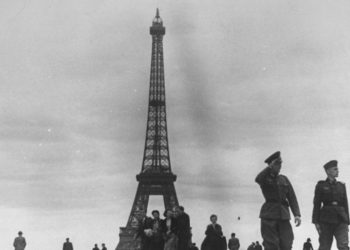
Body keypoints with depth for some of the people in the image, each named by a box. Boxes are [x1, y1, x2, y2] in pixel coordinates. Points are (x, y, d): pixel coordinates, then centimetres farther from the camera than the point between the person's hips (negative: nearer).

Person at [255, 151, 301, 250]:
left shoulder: (284, 179, 16)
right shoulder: (265, 178, 5)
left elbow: (292, 197, 10)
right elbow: (258, 179, -21)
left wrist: (297, 214, -3)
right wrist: (271, 166, -16)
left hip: (283, 215, 3)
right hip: (269, 216, -3)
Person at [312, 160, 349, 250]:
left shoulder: (341, 186, 14)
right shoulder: (321, 185, 5)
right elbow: (316, 204, 0)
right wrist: (316, 222, -7)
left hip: (340, 220, 2)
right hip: (326, 221, -2)